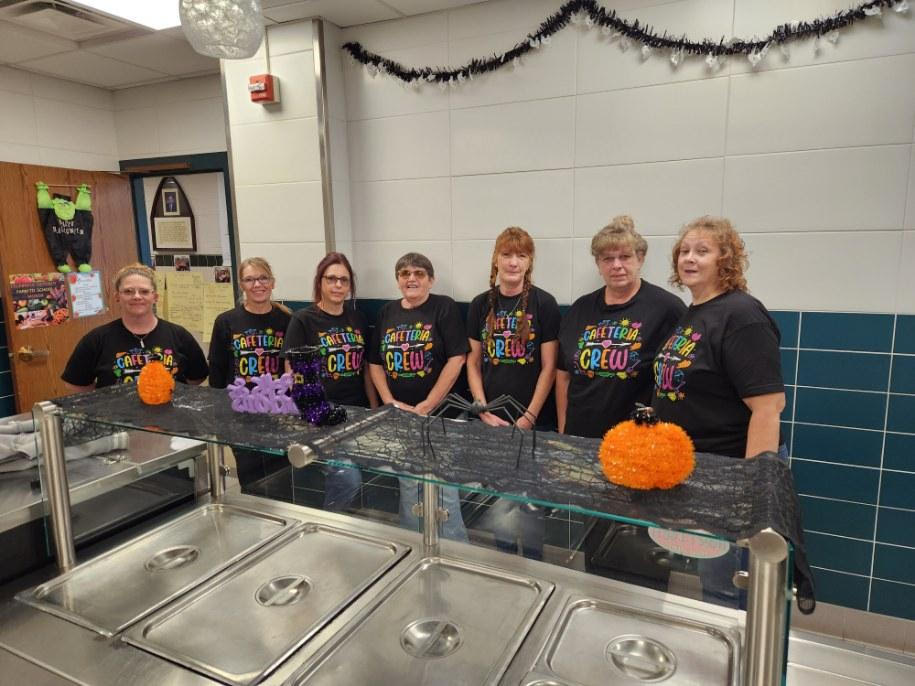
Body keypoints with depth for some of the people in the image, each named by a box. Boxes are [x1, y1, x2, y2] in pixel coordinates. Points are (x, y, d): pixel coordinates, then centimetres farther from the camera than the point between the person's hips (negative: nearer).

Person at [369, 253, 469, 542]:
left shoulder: (444, 307, -4)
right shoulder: (387, 313, 10)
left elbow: (456, 359, -12)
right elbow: (375, 363, 10)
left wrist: (425, 407, -14)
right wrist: (391, 403, -4)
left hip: (439, 413, -4)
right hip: (399, 415, 5)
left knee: (443, 486, -2)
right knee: (407, 484, 14)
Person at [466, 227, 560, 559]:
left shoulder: (543, 303, -4)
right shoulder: (481, 304, 5)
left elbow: (548, 367, -6)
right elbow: (473, 363, 8)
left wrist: (529, 418, -11)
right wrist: (484, 411, -3)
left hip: (531, 421, -3)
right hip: (491, 420, 3)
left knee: (531, 499, 6)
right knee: (496, 495, 12)